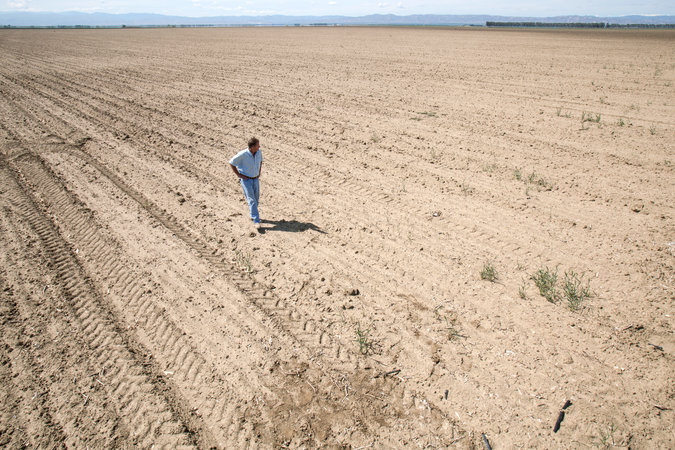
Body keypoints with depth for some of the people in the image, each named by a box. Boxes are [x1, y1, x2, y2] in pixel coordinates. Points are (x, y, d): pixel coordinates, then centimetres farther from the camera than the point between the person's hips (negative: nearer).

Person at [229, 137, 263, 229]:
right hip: (246, 179, -6)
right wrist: (239, 175, -10)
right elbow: (231, 163, -11)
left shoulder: (259, 152, -7)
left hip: (255, 179, 6)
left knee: (256, 198, 13)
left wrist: (259, 172, 8)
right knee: (251, 199, -13)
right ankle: (256, 221, -14)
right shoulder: (242, 154, -23)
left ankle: (253, 215, 36)